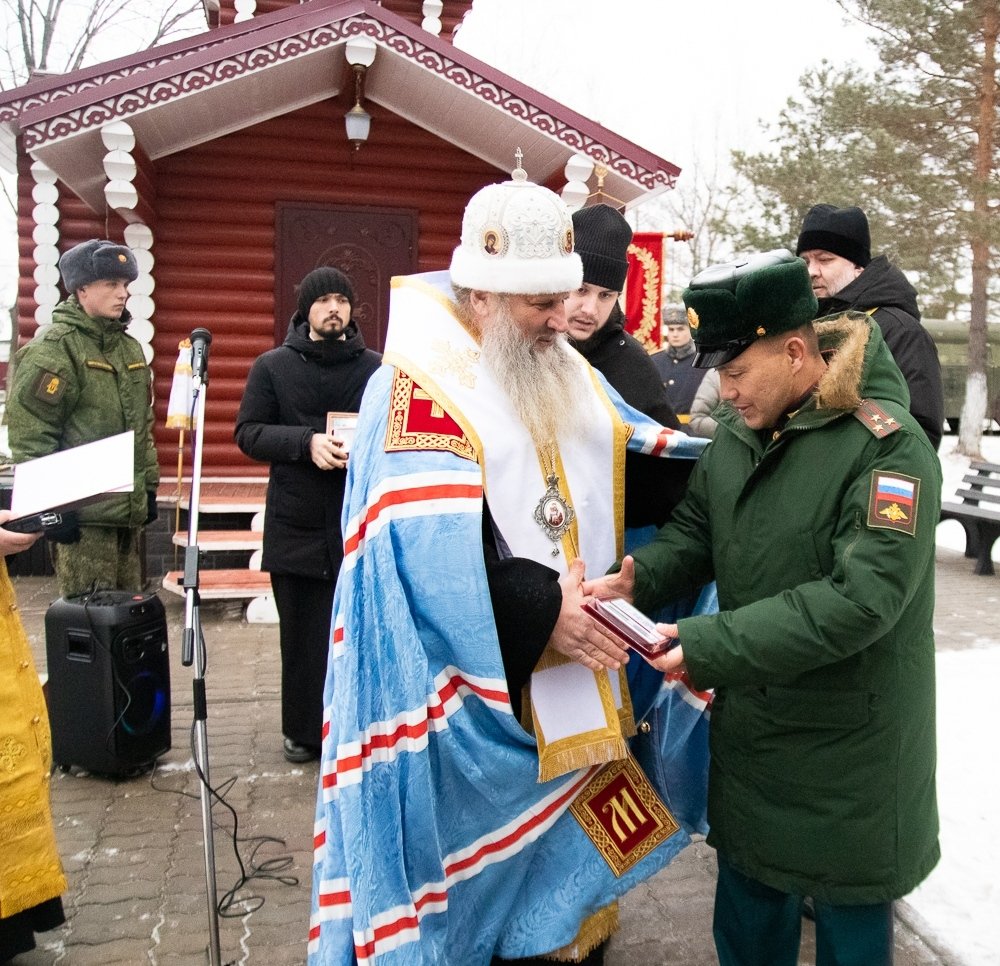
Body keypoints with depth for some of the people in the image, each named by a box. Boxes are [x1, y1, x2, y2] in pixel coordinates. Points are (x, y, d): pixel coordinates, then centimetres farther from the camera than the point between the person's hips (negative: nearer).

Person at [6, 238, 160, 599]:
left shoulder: (129, 347, 15)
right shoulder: (51, 349, -11)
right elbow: (30, 439, -15)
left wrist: (149, 486, 18)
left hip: (129, 510, 8)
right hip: (82, 514, -8)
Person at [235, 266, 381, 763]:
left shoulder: (376, 368, 3)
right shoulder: (272, 365, 6)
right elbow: (248, 433, 0)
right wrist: (307, 441, -15)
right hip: (296, 525, 1)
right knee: (302, 634, 9)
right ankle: (304, 730, 24)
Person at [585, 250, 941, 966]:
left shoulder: (888, 445, -22)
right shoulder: (737, 430, 0)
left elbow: (862, 596, -29)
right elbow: (695, 529, 7)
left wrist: (708, 646, -30)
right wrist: (637, 579, -14)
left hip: (848, 755, -6)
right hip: (749, 731, 6)